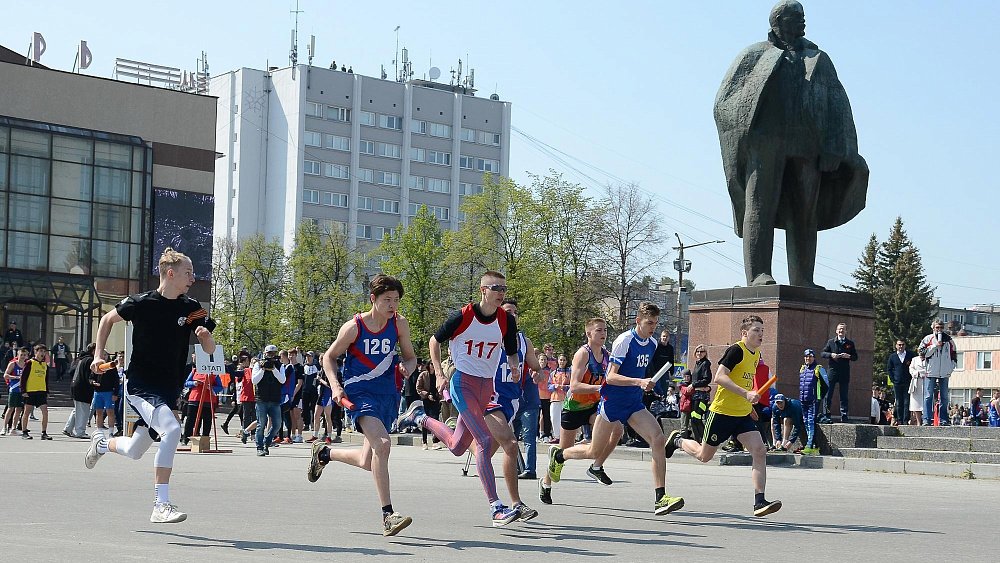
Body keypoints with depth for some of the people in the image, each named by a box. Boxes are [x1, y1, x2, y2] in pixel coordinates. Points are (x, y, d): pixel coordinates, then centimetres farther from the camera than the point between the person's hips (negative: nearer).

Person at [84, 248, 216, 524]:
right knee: (171, 429, -29)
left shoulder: (192, 309, 0)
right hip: (139, 385, -5)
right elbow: (107, 319, 9)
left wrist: (205, 335, -19)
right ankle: (161, 506, -27)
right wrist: (99, 354, 1)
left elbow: (210, 350, 3)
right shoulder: (141, 303, -9)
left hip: (169, 391, 5)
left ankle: (101, 443, 51)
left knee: (133, 452, 15)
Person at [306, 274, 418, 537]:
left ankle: (324, 453, 38)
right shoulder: (353, 327, -10)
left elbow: (410, 356, 13)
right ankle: (387, 515, -26)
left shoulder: (400, 324, 0)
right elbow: (329, 357, 4)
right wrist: (335, 386, -11)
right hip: (359, 392, -5)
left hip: (387, 394, 5)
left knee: (367, 462, 7)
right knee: (382, 443, -28)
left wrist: (407, 366, -10)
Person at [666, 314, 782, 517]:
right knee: (704, 456, 8)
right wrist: (746, 393, -31)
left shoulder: (756, 354, 11)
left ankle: (759, 502, -14)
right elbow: (719, 377, -25)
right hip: (722, 412, -7)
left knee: (759, 451, -13)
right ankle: (677, 441, 38)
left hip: (743, 415, 7)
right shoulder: (736, 350, -16)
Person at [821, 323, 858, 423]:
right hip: (832, 371, -1)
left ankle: (844, 416, 5)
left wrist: (848, 356, -10)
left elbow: (855, 357, 10)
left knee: (844, 395, 2)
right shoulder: (831, 342, 9)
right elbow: (823, 353, 8)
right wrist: (831, 355, -10)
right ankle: (826, 415, 0)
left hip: (845, 372, 1)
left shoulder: (850, 343, 10)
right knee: (828, 394, -4)